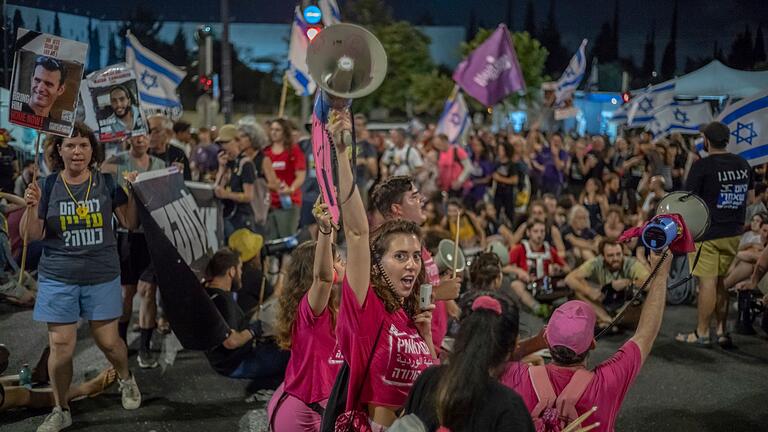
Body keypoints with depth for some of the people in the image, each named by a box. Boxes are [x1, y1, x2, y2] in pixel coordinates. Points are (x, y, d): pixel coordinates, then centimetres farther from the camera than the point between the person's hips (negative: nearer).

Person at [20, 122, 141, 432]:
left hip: (103, 277, 0)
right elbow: (33, 235, -2)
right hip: (58, 278, 0)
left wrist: (132, 193, -13)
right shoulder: (48, 184, -3)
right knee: (61, 348, -1)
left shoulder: (106, 182, -2)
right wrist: (31, 207, -20)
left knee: (108, 341, 6)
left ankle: (126, 380, 38)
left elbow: (130, 224, 3)